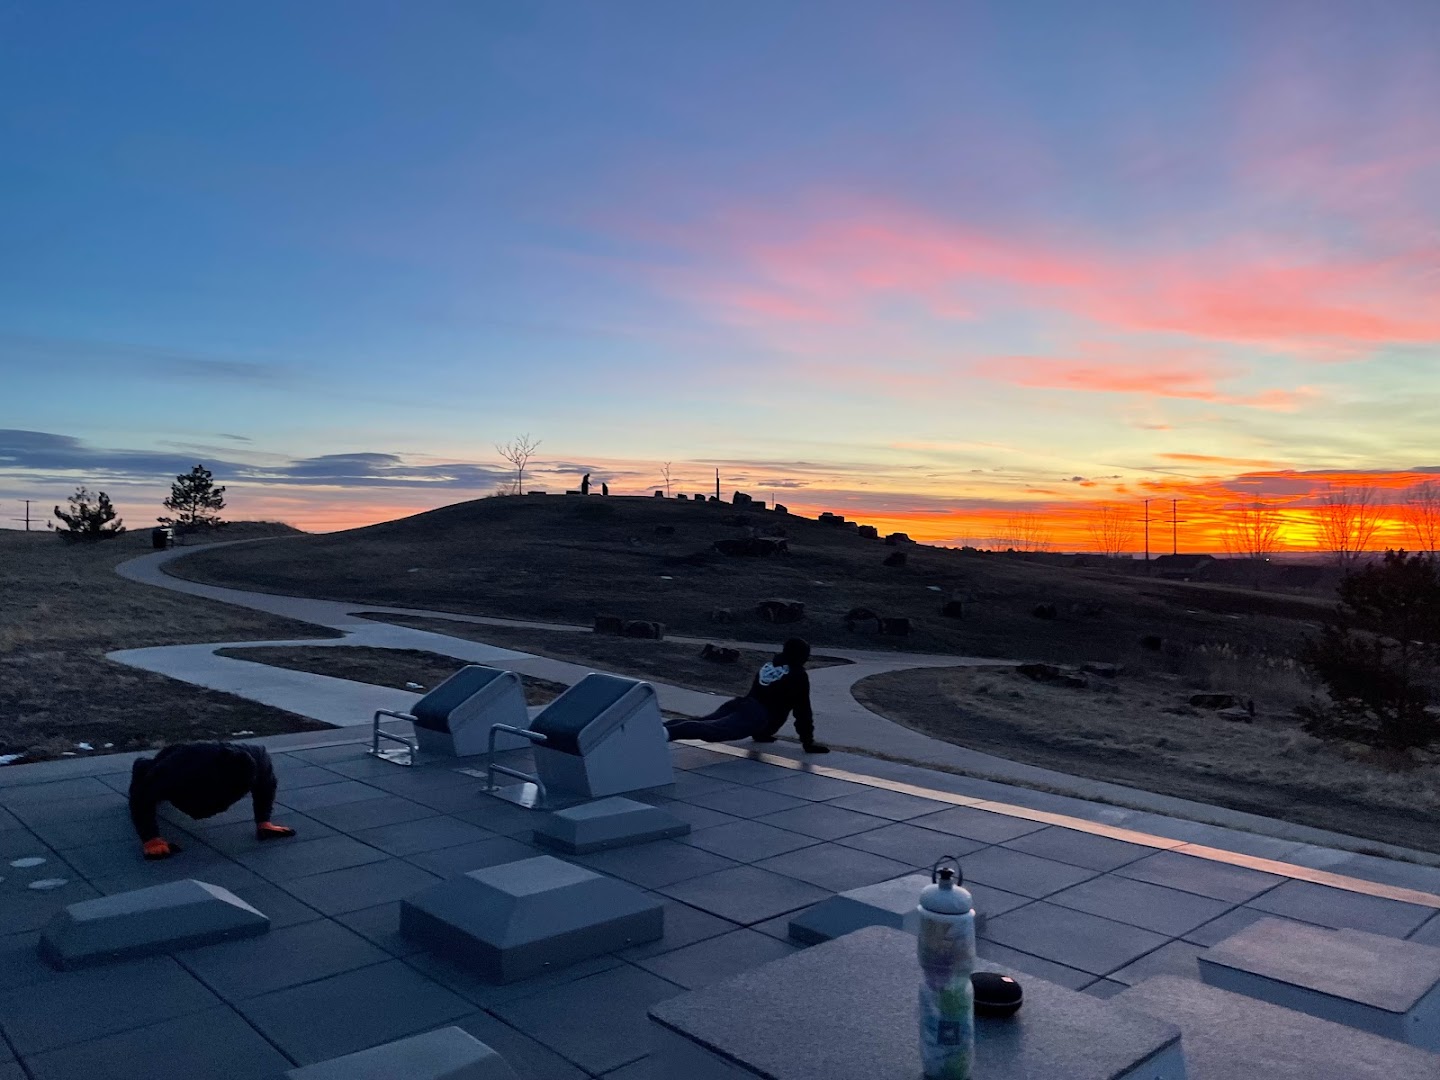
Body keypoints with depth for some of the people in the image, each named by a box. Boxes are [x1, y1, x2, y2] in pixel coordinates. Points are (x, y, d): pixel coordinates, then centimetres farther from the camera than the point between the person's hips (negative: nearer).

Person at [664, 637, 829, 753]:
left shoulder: (768, 666, 32)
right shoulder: (799, 675, 10)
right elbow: (803, 710, 9)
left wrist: (760, 733, 51)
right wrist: (808, 742, 17)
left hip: (740, 704, 8)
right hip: (758, 716, -8)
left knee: (700, 723, -5)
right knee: (712, 730, -28)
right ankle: (666, 732, -52)